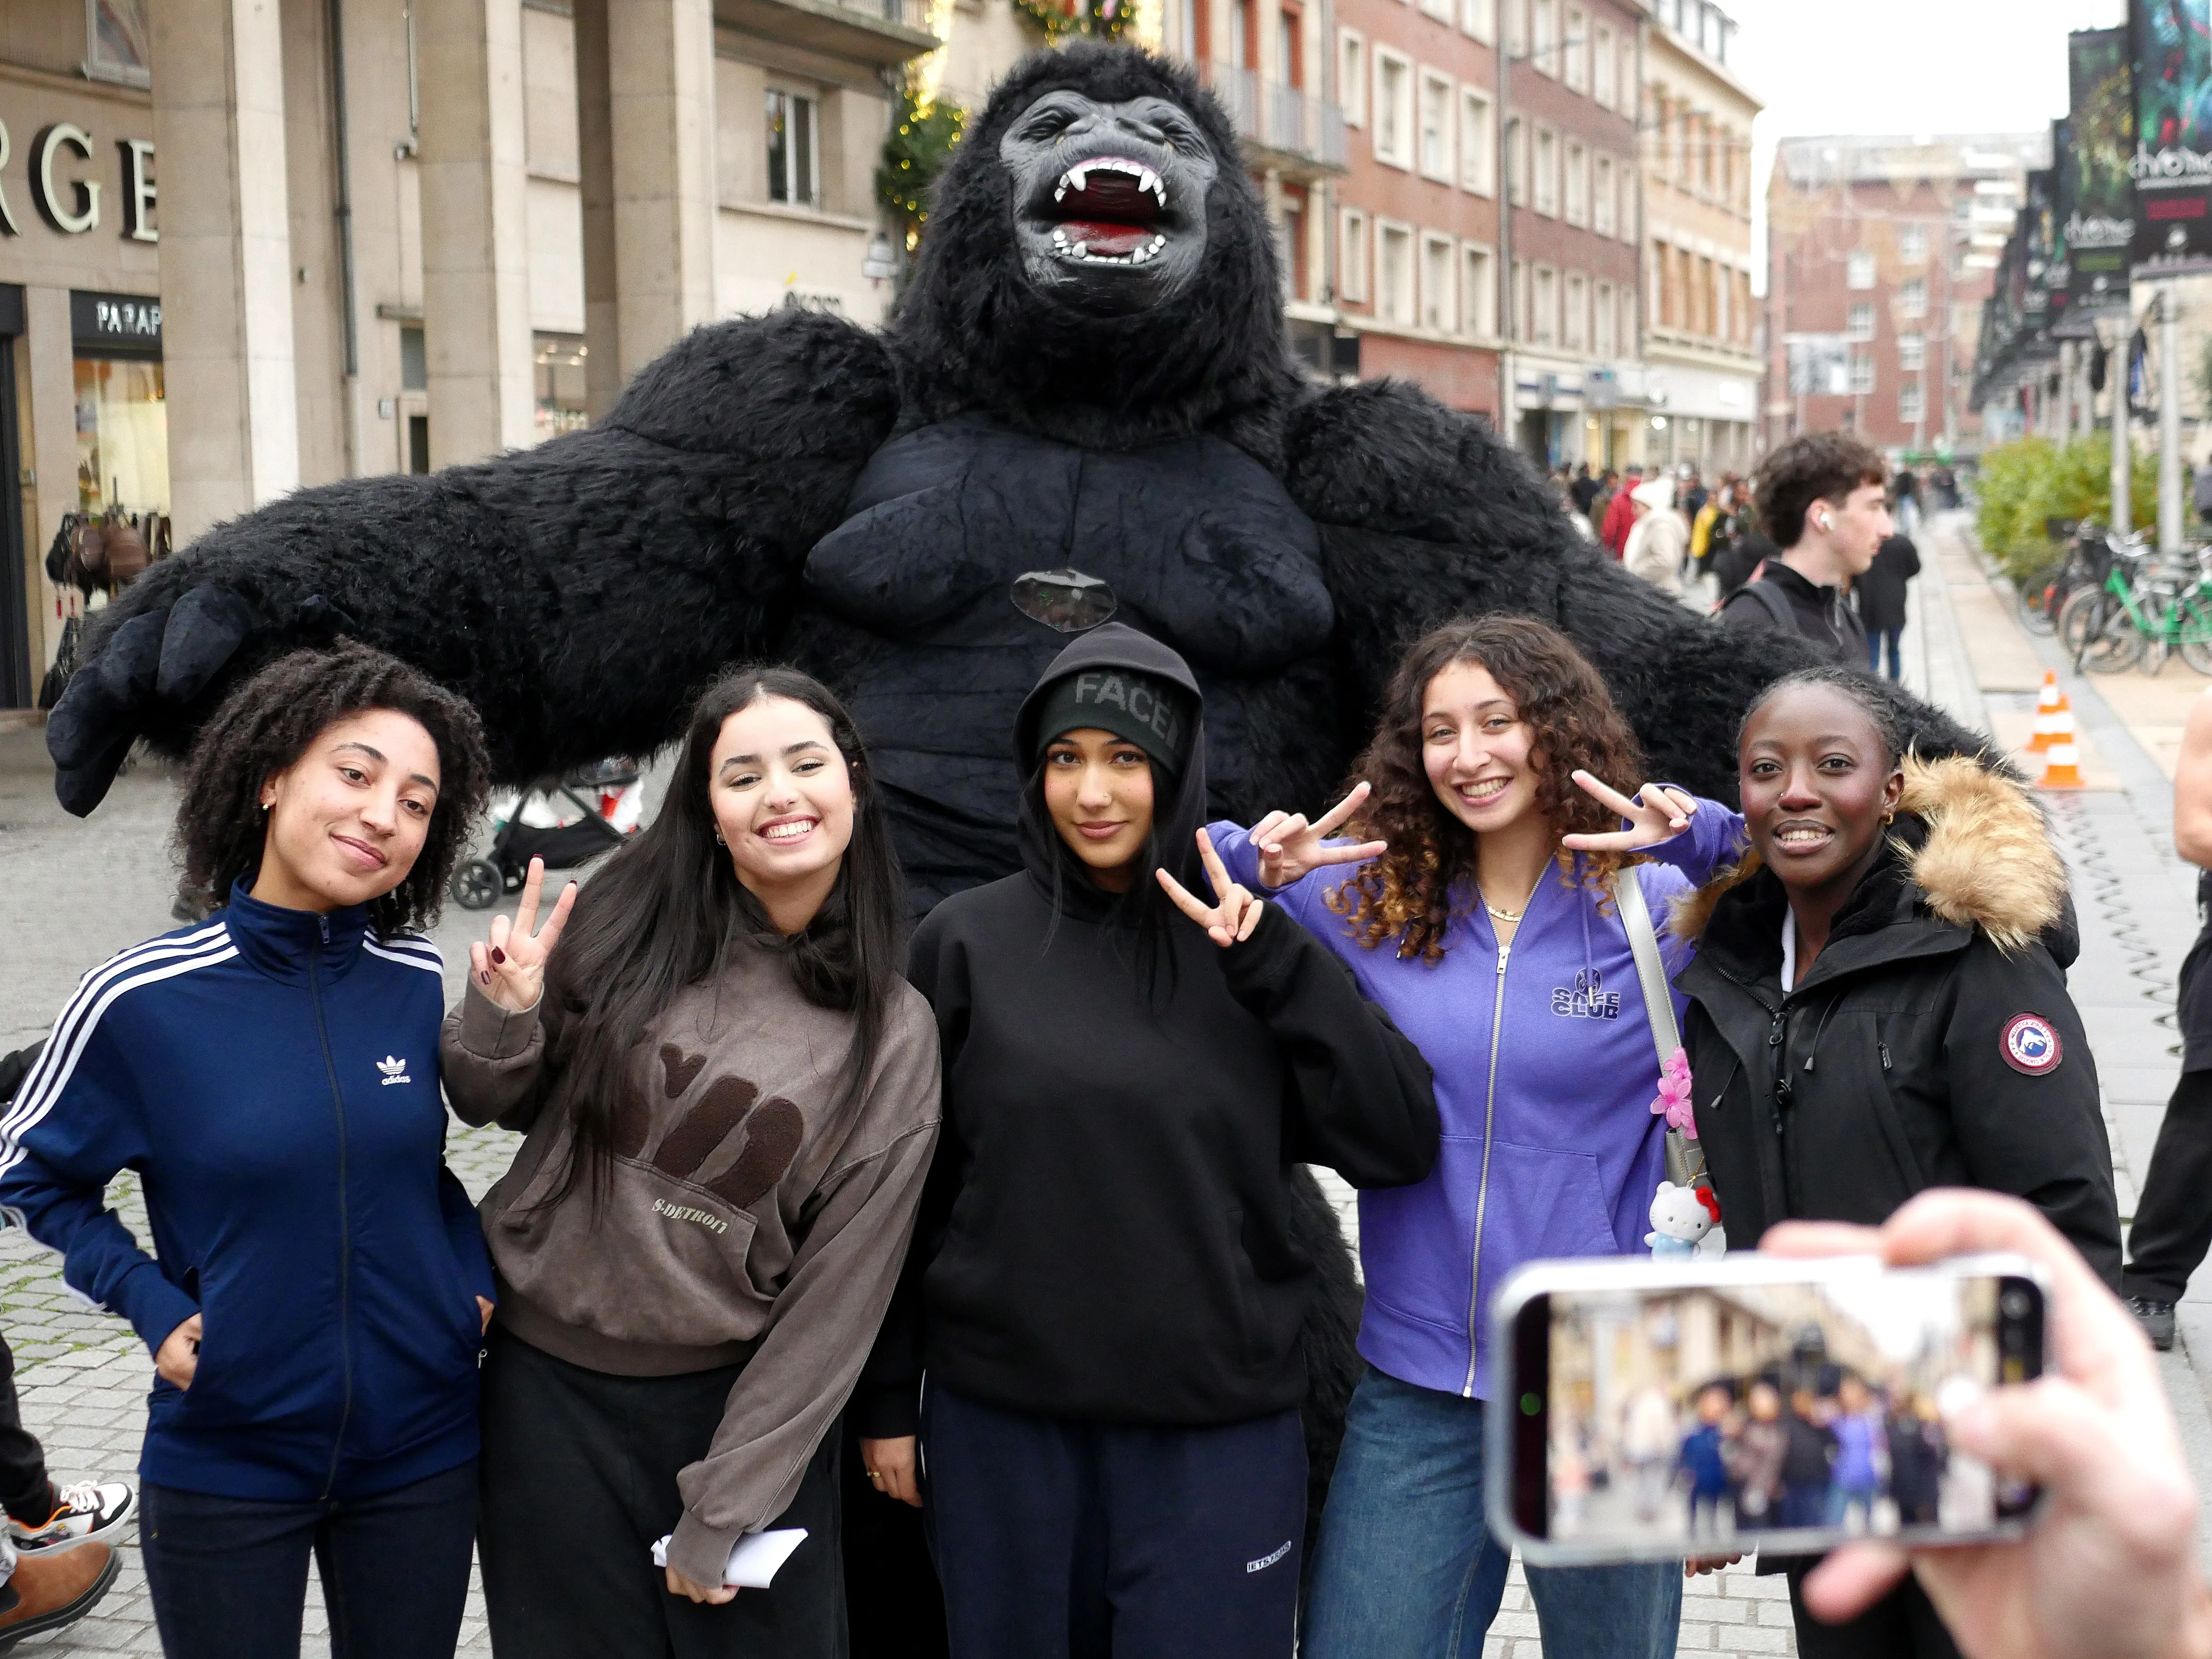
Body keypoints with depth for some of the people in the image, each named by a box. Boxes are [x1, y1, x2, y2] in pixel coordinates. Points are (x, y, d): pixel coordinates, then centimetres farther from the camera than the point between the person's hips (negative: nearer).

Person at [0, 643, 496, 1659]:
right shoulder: (142, 1001, -13)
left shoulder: (427, 986, -5)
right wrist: (150, 1303, -10)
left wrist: (476, 1276, -1)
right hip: (224, 1457, -2)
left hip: (423, 1451, 3)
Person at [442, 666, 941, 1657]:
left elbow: (837, 1294, -7)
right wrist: (499, 1023, -15)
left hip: (739, 1400, -1)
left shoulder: (891, 1036, -7)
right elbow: (498, 1107, 7)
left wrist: (724, 1509, -8)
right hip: (547, 1389, 1)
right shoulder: (626, 922, -7)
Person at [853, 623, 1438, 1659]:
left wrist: (1271, 962, -13)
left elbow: (1400, 1146, -6)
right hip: (1000, 1417, 0)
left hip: (1219, 1426, 0)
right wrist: (887, 1399, 5)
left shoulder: (1250, 947, 2)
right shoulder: (966, 942, 0)